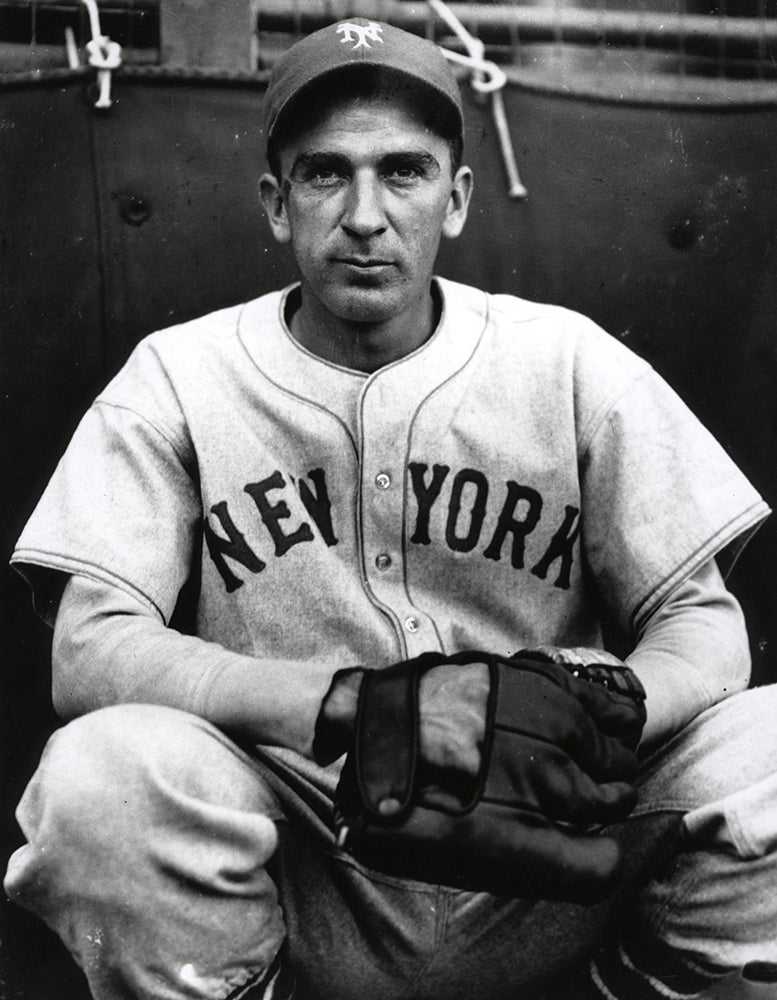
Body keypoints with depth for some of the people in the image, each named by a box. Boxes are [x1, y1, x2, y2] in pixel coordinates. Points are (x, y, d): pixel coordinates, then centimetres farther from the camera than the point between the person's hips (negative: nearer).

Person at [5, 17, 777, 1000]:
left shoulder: (570, 364, 0)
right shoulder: (177, 378, -3)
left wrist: (599, 718, -25)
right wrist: (360, 701, -27)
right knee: (99, 777, -30)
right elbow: (88, 652, -12)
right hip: (301, 876, -1)